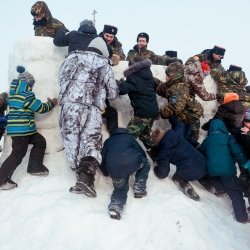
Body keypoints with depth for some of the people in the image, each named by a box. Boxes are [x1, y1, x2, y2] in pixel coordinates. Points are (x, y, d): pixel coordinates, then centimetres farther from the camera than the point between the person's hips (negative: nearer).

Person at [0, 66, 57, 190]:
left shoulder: (14, 93, 13)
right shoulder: (26, 95, -15)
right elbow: (40, 108, -12)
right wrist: (51, 103, 6)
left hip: (23, 128, 10)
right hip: (21, 129, -10)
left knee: (40, 141, 15)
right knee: (18, 154, -5)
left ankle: (35, 167, 19)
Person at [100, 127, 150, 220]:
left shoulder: (107, 141, 32)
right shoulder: (129, 137, 29)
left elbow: (102, 159, 28)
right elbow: (141, 153, 28)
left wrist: (106, 172, 45)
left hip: (114, 171, 2)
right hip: (132, 163, -2)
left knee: (120, 188, 26)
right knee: (145, 164, 29)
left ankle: (115, 206, -4)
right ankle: (139, 189, 16)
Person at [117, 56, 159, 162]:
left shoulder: (134, 78, -14)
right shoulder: (148, 75, 12)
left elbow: (122, 89, -24)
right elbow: (154, 86, 29)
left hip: (143, 113, -9)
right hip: (153, 111, 9)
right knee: (145, 135, 24)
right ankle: (157, 155, 25)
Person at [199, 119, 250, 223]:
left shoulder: (206, 141, 18)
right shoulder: (227, 137, 5)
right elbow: (237, 151, -6)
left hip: (211, 170, 4)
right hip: (227, 169, -4)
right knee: (235, 192, 2)